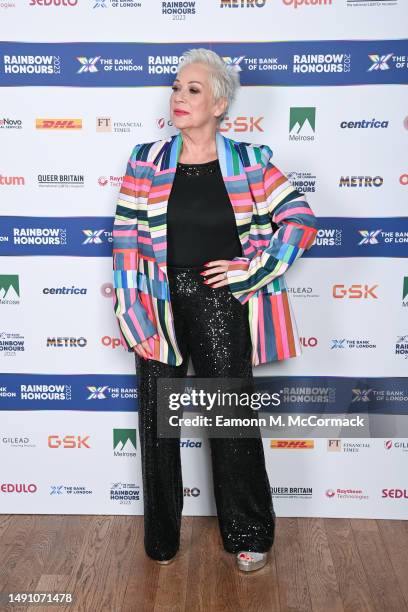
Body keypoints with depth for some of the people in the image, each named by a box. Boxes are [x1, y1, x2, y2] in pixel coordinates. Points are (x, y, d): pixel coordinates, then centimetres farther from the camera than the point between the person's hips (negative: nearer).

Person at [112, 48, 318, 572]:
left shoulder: (250, 163, 0)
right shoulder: (147, 160, 2)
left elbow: (301, 219, 0)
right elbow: (126, 239, -1)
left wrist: (251, 271, -9)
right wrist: (130, 314, -7)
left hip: (220, 302, -1)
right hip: (160, 304, 2)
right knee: (157, 420, 11)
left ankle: (249, 534, 29)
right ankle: (161, 537, 33)